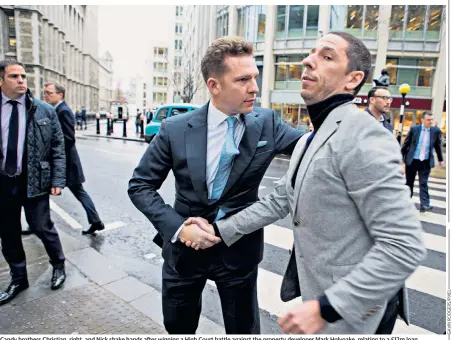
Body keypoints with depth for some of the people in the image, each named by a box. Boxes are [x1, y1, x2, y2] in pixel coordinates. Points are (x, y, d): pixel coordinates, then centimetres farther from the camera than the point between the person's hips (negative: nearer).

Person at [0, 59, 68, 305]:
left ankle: (58, 265, 32)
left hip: (33, 180, -3)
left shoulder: (45, 111, -3)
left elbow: (58, 148, -2)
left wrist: (57, 180, -9)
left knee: (42, 227, 4)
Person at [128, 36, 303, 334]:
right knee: (178, 328, 25)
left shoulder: (267, 123, -8)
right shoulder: (176, 129, -12)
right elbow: (140, 185, -6)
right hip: (184, 246, 1)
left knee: (244, 330, 19)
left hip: (239, 250, 0)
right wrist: (177, 226, -18)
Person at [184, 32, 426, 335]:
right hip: (316, 287, 8)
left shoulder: (363, 138, -23)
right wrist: (219, 231, 4)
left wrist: (326, 307, -24)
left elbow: (404, 245, -26)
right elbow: (279, 200, 11)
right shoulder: (309, 140, 8)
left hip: (354, 308, -8)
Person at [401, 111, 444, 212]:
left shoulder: (436, 131, -1)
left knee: (423, 183, -4)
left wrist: (440, 159, 19)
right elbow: (406, 144, 1)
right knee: (409, 182, 11)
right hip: (412, 160, 0)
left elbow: (438, 146, 12)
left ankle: (424, 204, -6)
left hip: (426, 162, 1)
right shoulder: (414, 129, -6)